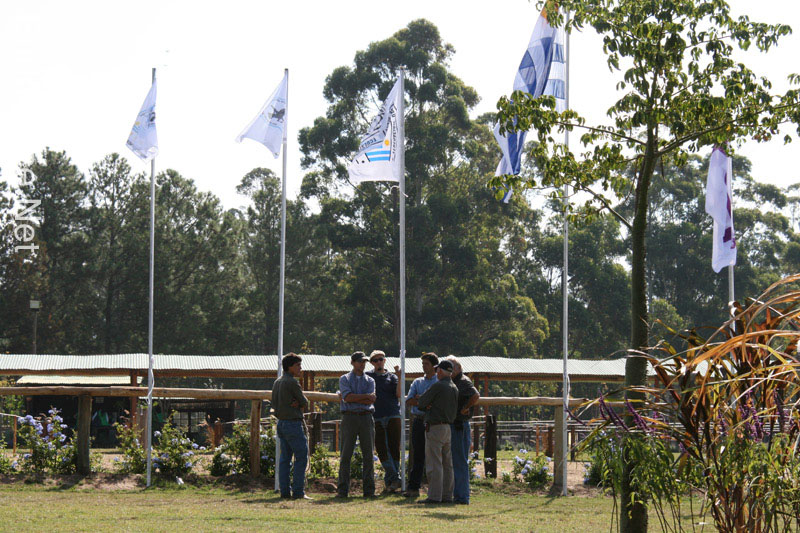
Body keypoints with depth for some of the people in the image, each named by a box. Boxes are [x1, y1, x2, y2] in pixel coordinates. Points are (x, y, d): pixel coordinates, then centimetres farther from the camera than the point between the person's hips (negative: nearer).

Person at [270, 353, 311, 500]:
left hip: (281, 423, 9)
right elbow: (304, 403, -9)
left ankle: (284, 491, 7)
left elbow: (274, 404, 13)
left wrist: (295, 404, 2)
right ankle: (298, 491, -9)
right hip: (293, 423, -9)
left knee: (284, 458, 8)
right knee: (301, 457, -5)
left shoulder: (277, 382, 14)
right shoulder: (292, 382, -12)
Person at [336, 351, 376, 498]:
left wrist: (353, 398, -7)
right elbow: (347, 397, -9)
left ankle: (369, 490, 4)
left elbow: (370, 402, -2)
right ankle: (342, 490, -3)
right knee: (346, 454, -4)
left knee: (368, 455, 1)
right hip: (349, 418, -2)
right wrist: (366, 396, -9)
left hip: (366, 418, 2)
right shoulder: (345, 379, 10)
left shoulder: (370, 381, 15)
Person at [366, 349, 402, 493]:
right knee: (381, 449, -4)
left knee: (394, 448, -3)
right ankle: (394, 479, 0)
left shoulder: (392, 377, 12)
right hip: (376, 418, 0)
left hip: (393, 416, 0)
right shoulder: (367, 377, 13)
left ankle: (391, 481, 2)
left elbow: (399, 394, -1)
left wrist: (399, 378, -10)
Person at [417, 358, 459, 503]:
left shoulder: (438, 386, -13)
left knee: (434, 463, -7)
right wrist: (431, 405, 5)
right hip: (449, 426, 8)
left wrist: (426, 405, 14)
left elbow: (421, 403, -8)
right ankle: (447, 495, 13)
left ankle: (434, 496, -9)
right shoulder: (454, 388, 13)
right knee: (447, 463, 11)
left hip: (436, 427, -8)